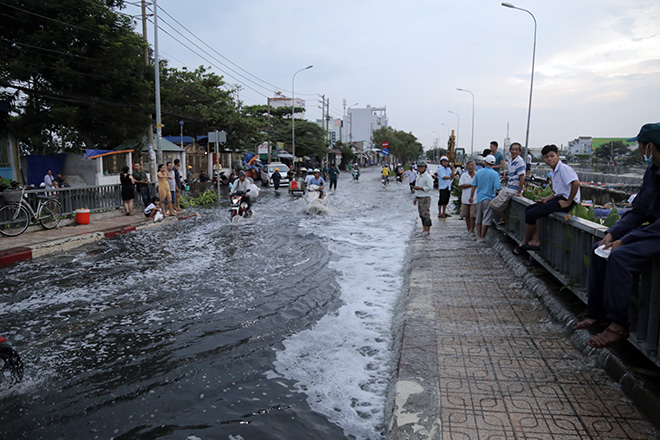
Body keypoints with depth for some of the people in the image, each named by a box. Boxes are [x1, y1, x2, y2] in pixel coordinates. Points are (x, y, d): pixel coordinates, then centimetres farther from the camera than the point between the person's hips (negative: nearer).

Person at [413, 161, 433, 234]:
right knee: (421, 214, 11)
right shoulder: (418, 176, 15)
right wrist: (415, 198, 21)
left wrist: (419, 188, -19)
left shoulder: (427, 177, -13)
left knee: (426, 214, -7)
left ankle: (427, 230, -3)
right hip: (419, 198, 9)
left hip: (425, 198, -9)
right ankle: (424, 228, 17)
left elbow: (430, 188, -21)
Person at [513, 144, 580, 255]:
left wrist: (568, 202, -22)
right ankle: (535, 241, 2)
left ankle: (525, 242, 5)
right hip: (559, 198, 10)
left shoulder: (563, 168, -14)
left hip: (566, 200, -10)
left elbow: (576, 183, -27)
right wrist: (547, 199, 8)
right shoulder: (553, 171, 16)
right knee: (529, 209, 7)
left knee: (531, 214, -15)